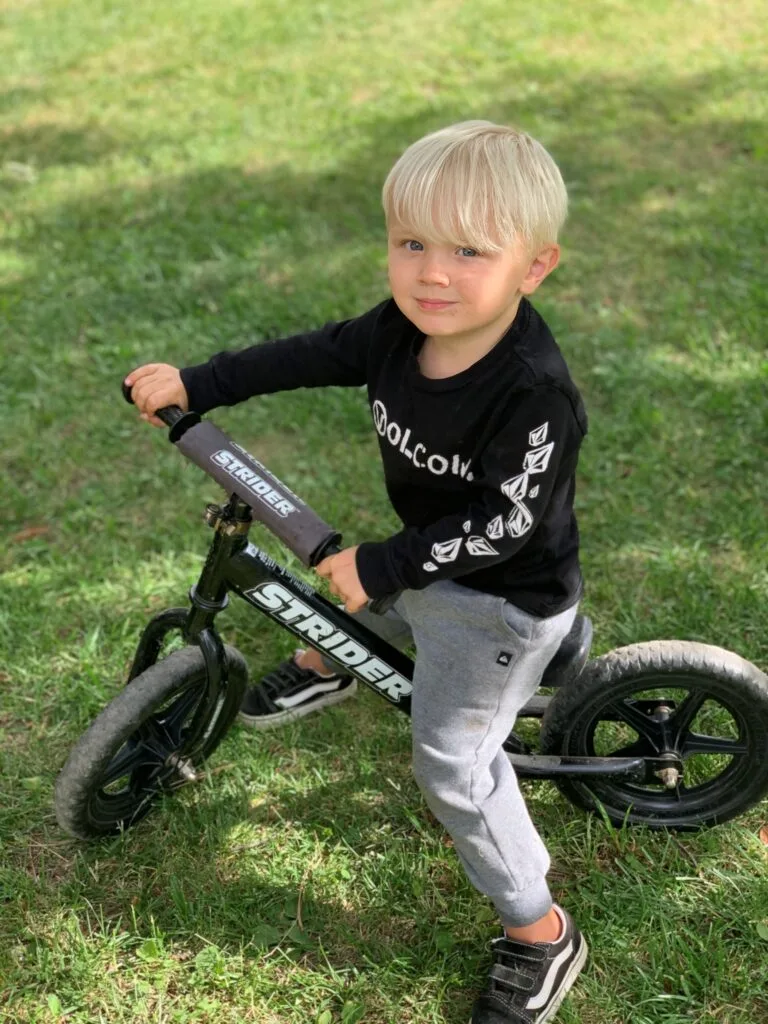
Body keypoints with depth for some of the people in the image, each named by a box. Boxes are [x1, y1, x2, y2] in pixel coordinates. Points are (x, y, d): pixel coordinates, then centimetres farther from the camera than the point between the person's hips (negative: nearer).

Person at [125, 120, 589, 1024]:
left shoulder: (536, 396, -36)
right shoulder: (400, 328, -14)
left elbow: (501, 526, -31)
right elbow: (308, 356, -1)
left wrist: (380, 565, -28)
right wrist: (194, 385, 0)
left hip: (503, 596, -7)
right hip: (428, 551, 8)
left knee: (451, 763, -2)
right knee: (353, 595, 30)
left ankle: (540, 934, 17)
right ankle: (322, 669, 67)